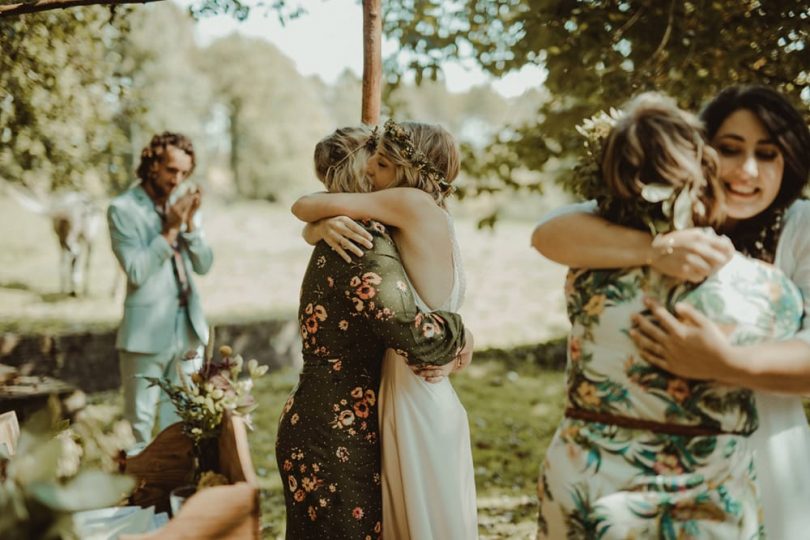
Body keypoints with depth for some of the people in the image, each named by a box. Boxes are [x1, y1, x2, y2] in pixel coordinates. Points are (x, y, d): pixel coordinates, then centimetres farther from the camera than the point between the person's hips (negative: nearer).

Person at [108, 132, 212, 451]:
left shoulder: (183, 205, 10)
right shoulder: (123, 209, -7)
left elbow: (204, 265, 5)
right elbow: (136, 272, -16)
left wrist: (190, 225, -8)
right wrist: (169, 230, -18)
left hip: (188, 328, 5)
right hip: (148, 332, -5)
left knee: (182, 418, 13)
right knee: (140, 421, 4)